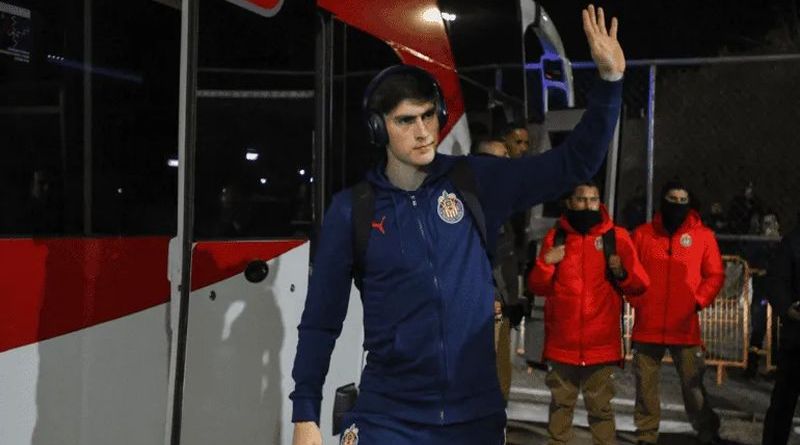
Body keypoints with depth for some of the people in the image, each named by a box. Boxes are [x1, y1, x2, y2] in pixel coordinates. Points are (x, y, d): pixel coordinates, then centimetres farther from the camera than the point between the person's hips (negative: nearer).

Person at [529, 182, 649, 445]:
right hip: (561, 342, 2)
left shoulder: (617, 236, 2)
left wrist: (623, 273, -18)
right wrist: (545, 263, -10)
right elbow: (538, 287, 8)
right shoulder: (556, 236, 6)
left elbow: (639, 286, 1)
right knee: (561, 404, 11)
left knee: (600, 407, 2)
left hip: (601, 343, -1)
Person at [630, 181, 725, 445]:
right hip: (647, 325, 1)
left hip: (685, 327, -1)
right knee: (646, 386, 7)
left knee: (693, 387, 1)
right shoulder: (642, 234, 7)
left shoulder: (703, 236, 5)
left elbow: (715, 275, 5)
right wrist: (636, 300, -1)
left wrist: (699, 301, -5)